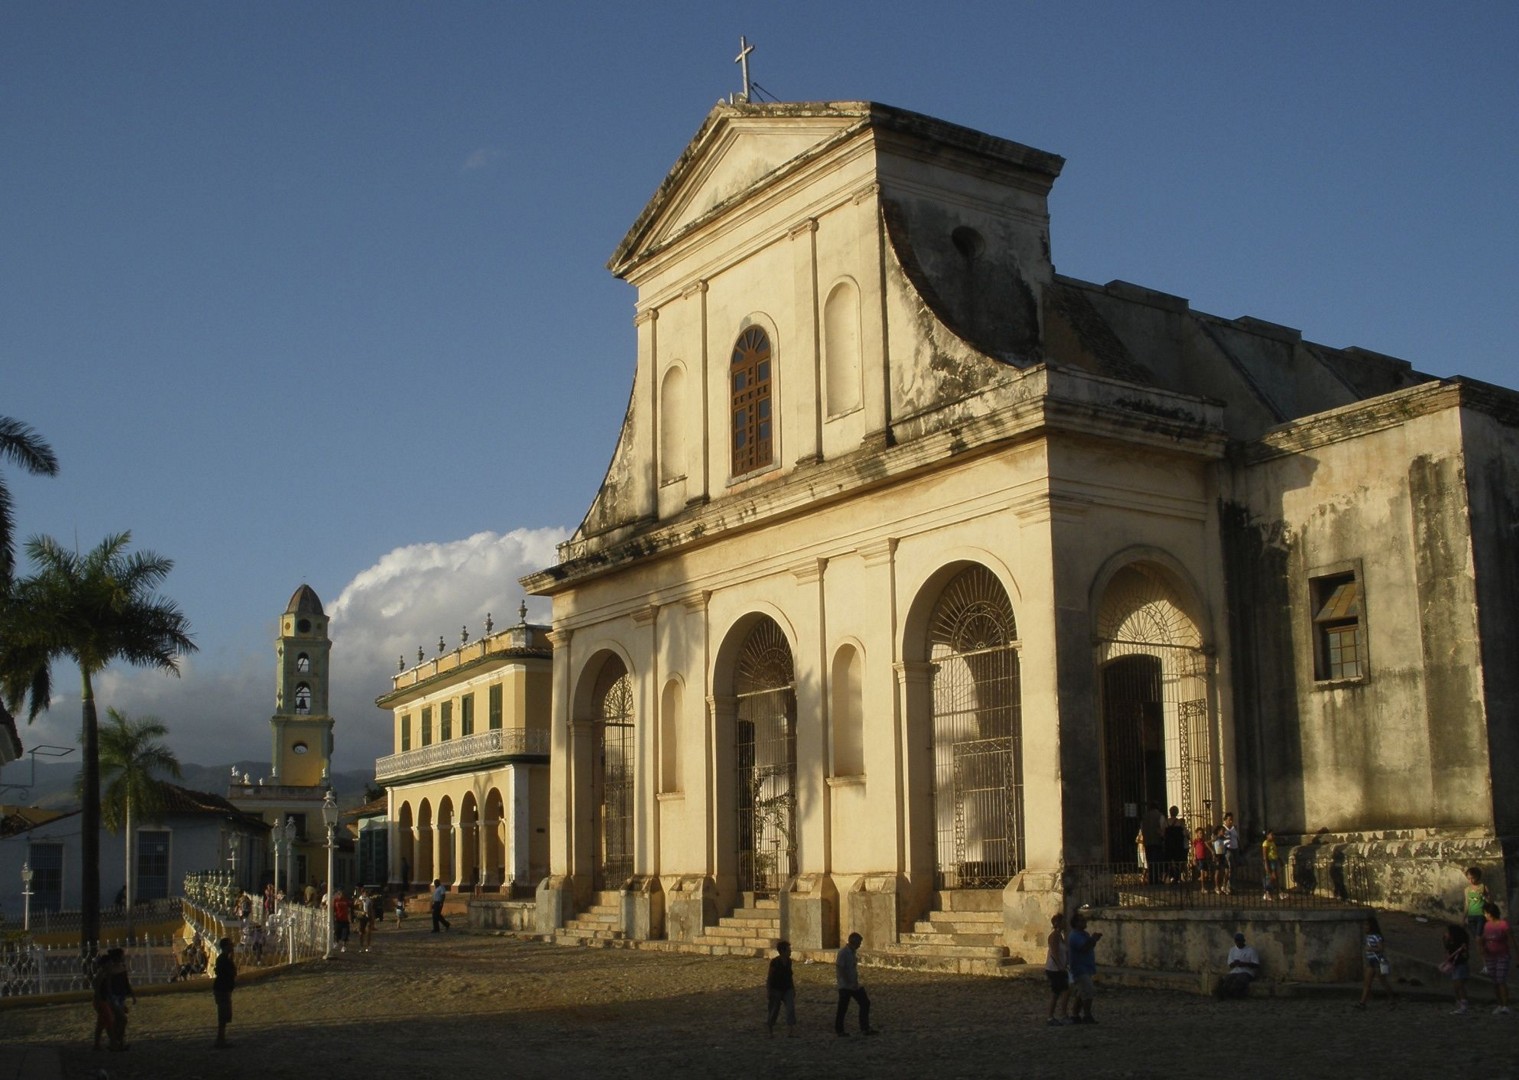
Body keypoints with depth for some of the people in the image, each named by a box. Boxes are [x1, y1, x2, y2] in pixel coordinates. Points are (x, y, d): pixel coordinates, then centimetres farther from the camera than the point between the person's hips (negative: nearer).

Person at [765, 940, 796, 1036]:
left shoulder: (789, 961, 0)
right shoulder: (775, 962, -17)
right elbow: (769, 977, -12)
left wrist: (793, 988, 14)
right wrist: (768, 991, -15)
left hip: (787, 989, 4)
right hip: (776, 989, -4)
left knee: (791, 1008, -14)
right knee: (774, 1010, 7)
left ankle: (790, 1030, -17)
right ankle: (769, 1026, 36)